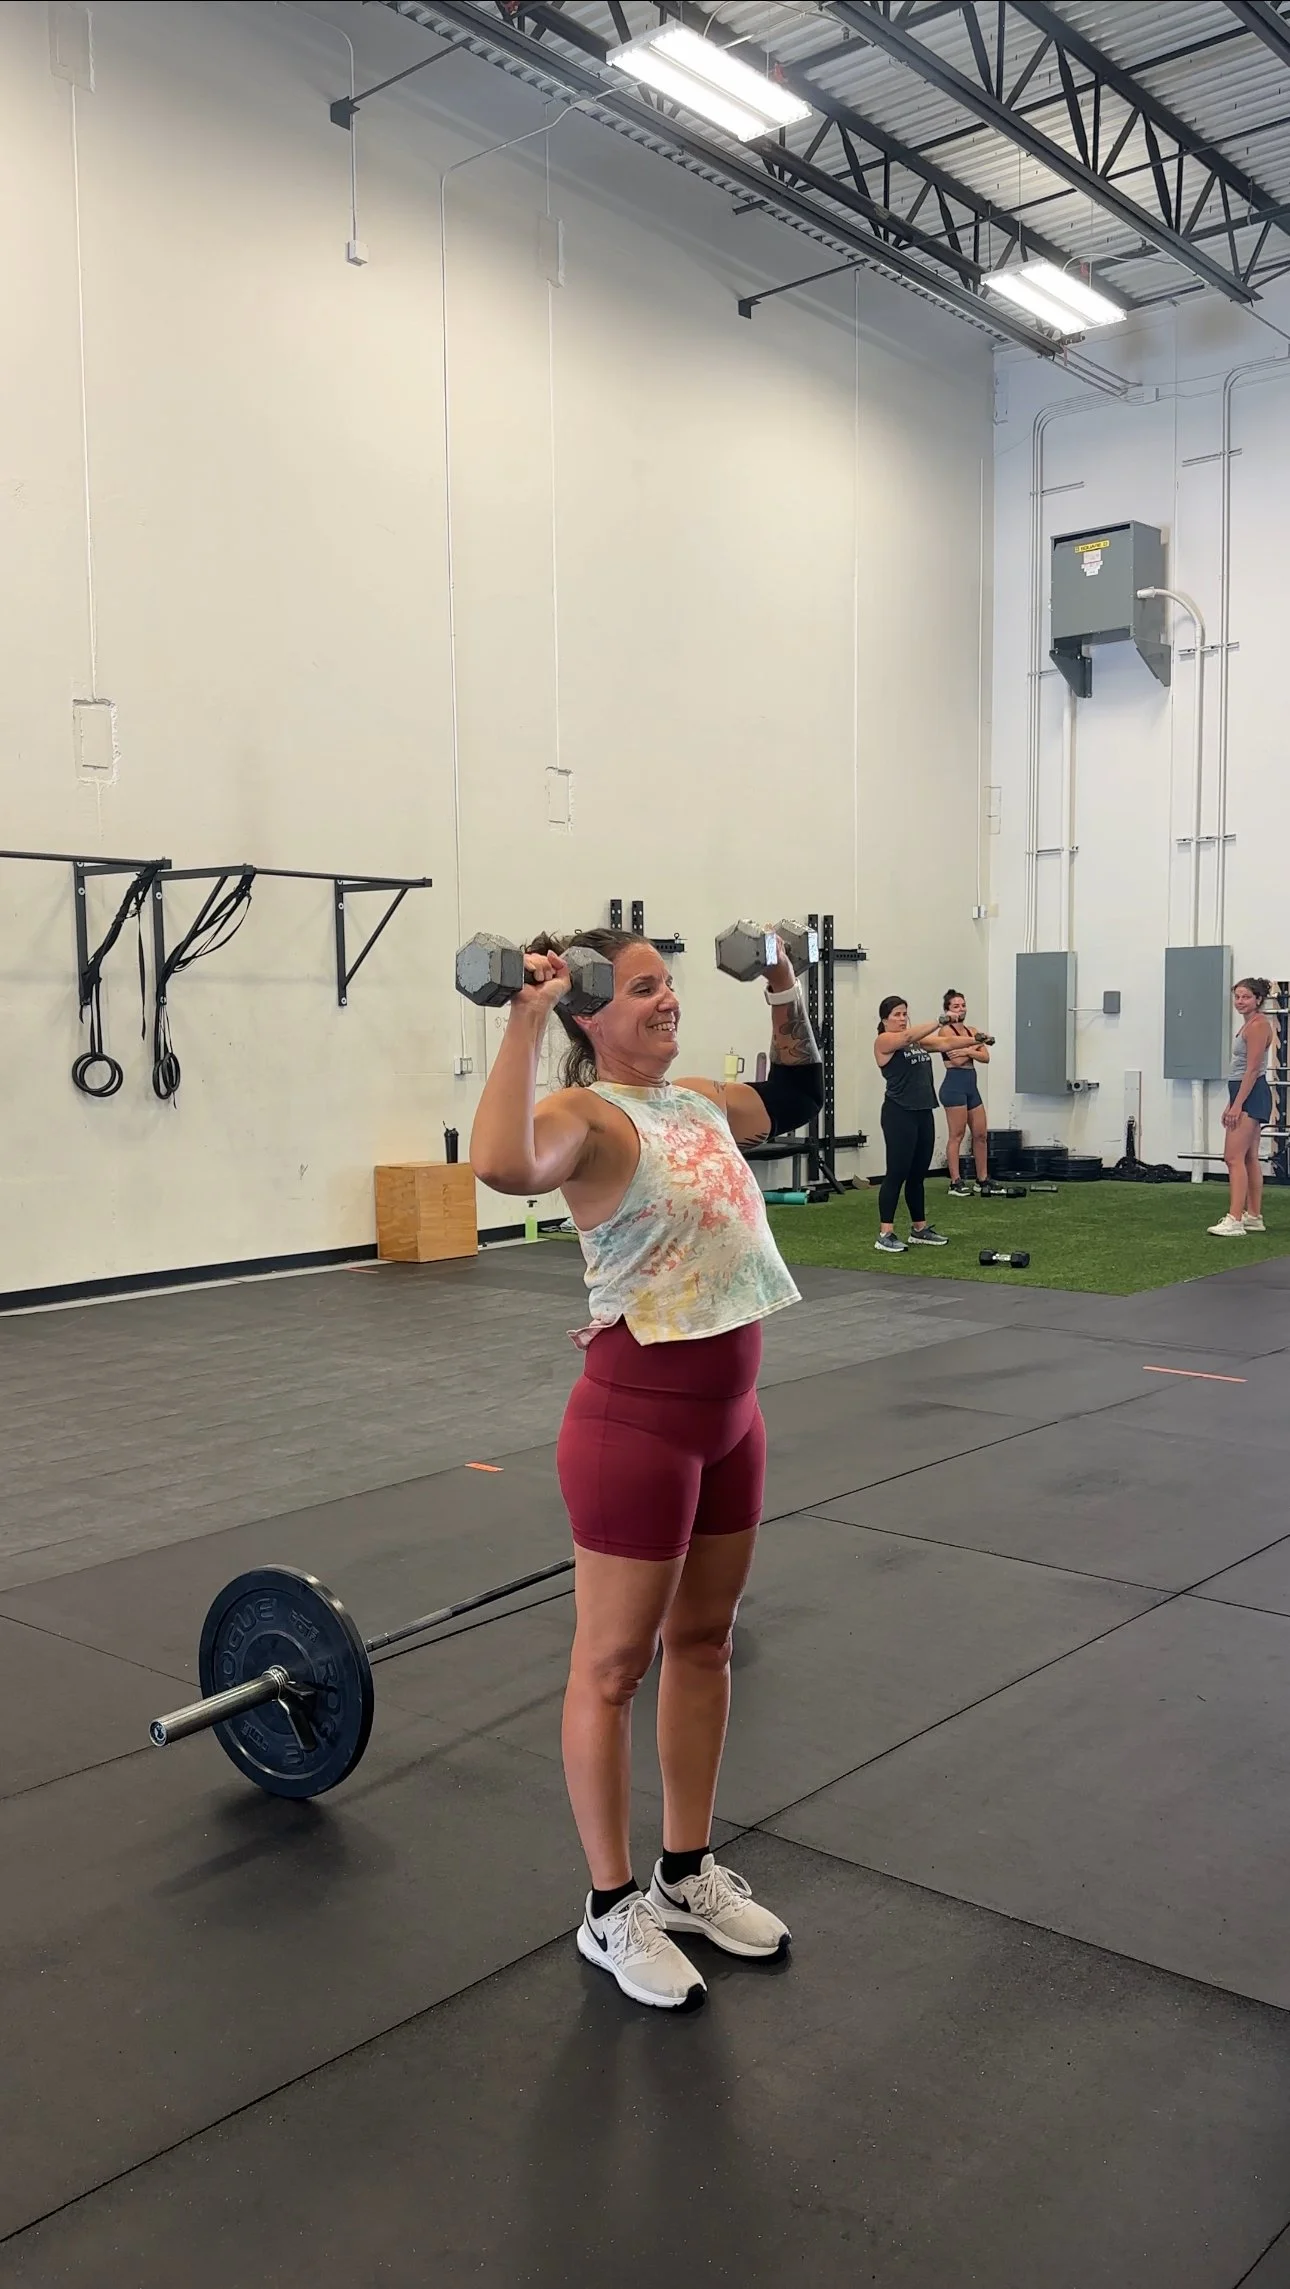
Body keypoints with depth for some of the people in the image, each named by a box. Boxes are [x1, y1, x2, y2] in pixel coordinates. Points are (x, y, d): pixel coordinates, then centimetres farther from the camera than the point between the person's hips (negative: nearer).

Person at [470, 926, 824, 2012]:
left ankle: (689, 1873, 35)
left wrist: (786, 996, 19)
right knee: (613, 1667, 6)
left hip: (728, 1414, 9)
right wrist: (525, 1018, -35)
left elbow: (799, 1096, 29)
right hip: (638, 1420, -9)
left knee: (703, 1644, 18)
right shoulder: (587, 1116, -16)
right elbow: (504, 1164, -40)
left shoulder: (698, 1102, 9)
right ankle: (612, 1910, 23)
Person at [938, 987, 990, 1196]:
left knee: (980, 1134, 10)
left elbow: (985, 1057, 4)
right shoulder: (946, 1030, -5)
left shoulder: (971, 1030, 16)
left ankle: (982, 1179, 19)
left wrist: (967, 1051, -12)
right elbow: (957, 1059, -17)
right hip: (954, 1085, -8)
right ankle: (955, 1183, -2)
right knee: (957, 1135, -6)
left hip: (971, 1085, 8)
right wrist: (974, 1047, -3)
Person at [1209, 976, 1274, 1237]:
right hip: (1245, 1096, 11)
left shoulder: (1258, 1025, -13)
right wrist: (1231, 1104, 20)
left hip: (1251, 1096, -11)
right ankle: (1254, 1217, 19)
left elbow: (1252, 1069, -19)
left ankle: (1234, 1220, -21)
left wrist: (1237, 1105, -22)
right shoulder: (1250, 1024, 17)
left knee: (1234, 1157, -16)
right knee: (1249, 1158, 13)